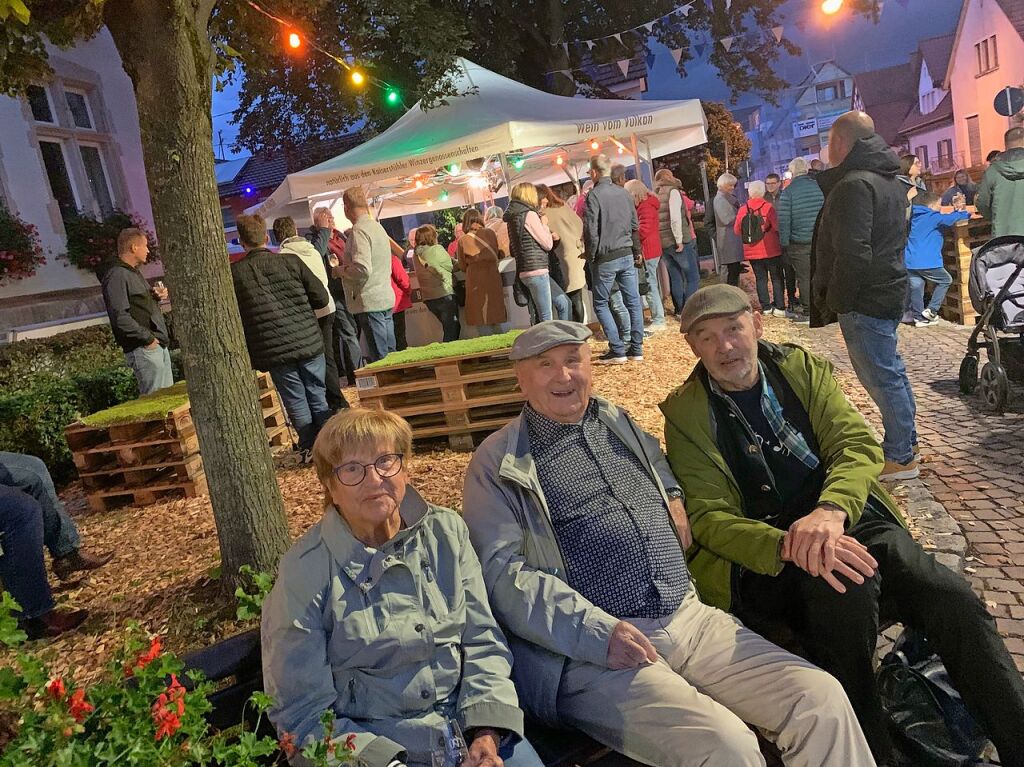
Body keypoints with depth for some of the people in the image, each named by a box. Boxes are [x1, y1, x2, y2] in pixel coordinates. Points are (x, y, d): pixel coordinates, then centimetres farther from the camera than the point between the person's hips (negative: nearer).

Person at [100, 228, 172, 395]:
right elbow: (120, 317, -21)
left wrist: (156, 296, 9)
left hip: (159, 345, 10)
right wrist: (148, 338, -18)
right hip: (143, 349, -10)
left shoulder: (134, 272, 19)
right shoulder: (116, 276, -13)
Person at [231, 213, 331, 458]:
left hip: (273, 350, -1)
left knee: (295, 401, 10)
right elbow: (321, 298, 0)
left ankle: (309, 449, 16)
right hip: (309, 342, 1)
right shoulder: (291, 262, -2)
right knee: (318, 397, 13)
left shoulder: (234, 273, -2)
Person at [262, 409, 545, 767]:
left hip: (471, 722, 2)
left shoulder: (447, 531, 0)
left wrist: (488, 731, -10)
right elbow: (301, 710, -6)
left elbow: (483, 641, 4)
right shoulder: (304, 570, -9)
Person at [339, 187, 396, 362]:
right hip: (386, 299, 9)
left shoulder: (359, 230, -13)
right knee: (390, 355, 12)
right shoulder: (378, 226, 17)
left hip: (370, 303, -9)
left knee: (379, 359, -6)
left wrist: (340, 271, -5)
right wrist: (347, 266, 20)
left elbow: (362, 270, -23)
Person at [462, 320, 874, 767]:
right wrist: (597, 630, -20)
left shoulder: (620, 424, 18)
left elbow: (667, 473, 37)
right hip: (592, 651, -5)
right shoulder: (498, 461, 0)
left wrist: (674, 497, 13)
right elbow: (501, 570, -10)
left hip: (692, 618, 6)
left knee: (822, 700, -8)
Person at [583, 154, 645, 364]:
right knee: (633, 301, 8)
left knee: (600, 304, 6)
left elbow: (590, 230, -15)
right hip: (626, 255, 6)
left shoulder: (594, 195, -11)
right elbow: (635, 225, 11)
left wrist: (591, 257, -3)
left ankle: (617, 350, 1)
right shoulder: (623, 193, 7)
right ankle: (636, 349, 11)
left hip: (605, 259, -5)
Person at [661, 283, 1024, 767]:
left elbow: (859, 445, -2)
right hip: (767, 557, -3)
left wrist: (830, 512, -26)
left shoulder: (801, 368, 9)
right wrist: (788, 545, -29)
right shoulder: (685, 413, 0)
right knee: (845, 585, -34)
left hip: (846, 520, 3)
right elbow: (709, 517, -8)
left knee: (953, 601, -22)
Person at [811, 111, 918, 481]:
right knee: (890, 370, 19)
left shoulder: (854, 185, -18)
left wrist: (837, 301, -17)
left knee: (882, 377, -2)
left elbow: (853, 253, -25)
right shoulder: (891, 180, 14)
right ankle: (904, 441, 31)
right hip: (888, 289, 10)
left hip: (864, 298, -10)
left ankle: (900, 457, 7)